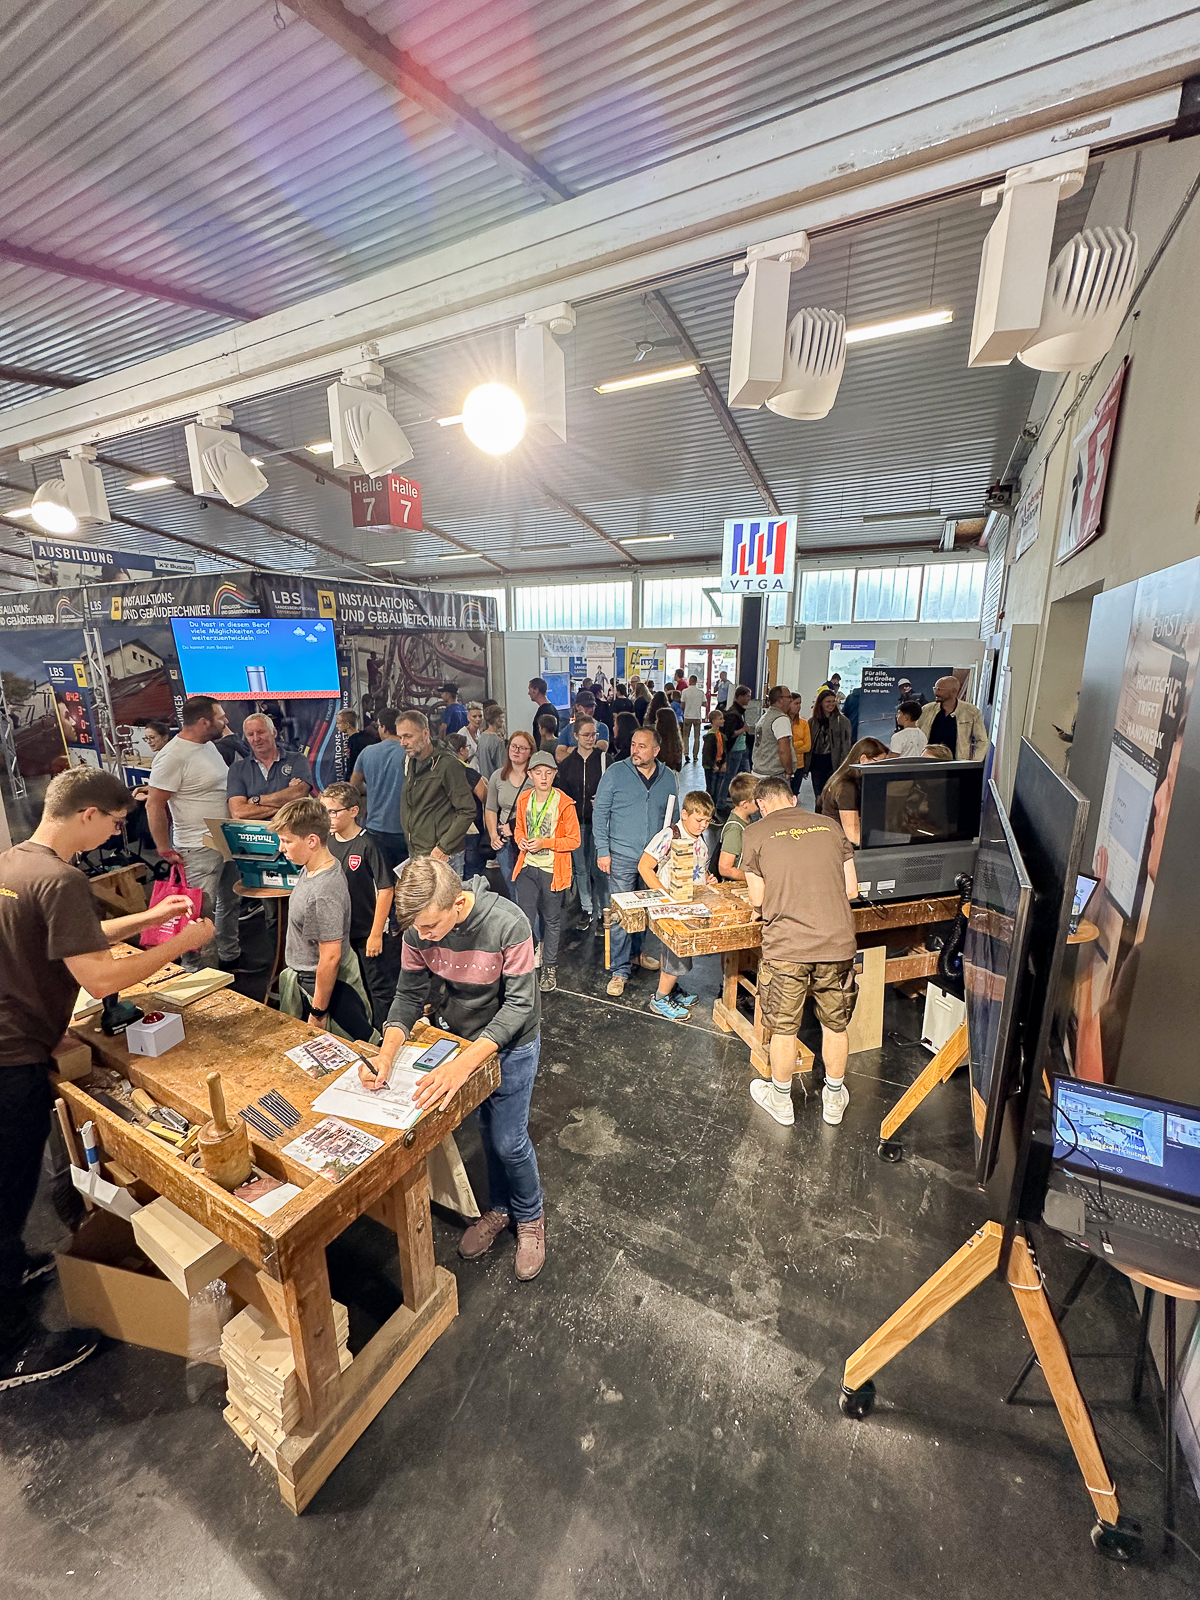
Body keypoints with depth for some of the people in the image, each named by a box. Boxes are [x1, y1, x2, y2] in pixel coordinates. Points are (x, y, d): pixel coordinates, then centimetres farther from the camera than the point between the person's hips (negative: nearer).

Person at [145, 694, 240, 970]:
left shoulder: (209, 746, 8)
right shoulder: (173, 756, -19)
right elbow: (154, 805, -18)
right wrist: (165, 850, -16)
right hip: (199, 850, -9)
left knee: (229, 903, 21)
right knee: (201, 915, -3)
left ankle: (230, 956, 37)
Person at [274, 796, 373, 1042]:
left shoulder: (324, 893, -32)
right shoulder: (313, 868, -3)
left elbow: (330, 957, -27)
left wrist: (318, 1012, -18)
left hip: (322, 984, -10)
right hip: (307, 978, 10)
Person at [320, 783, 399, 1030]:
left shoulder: (367, 845, -18)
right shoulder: (327, 842, 0)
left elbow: (386, 889, -18)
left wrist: (376, 933, -17)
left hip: (369, 932, -6)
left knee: (381, 989, 5)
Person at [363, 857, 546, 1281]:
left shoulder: (508, 924, -36)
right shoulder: (419, 930, -20)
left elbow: (519, 1004, -31)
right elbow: (410, 995, -9)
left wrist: (465, 1062, -39)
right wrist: (387, 1052, -25)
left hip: (511, 1042, -4)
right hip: (462, 1036, 4)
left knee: (508, 1140, 4)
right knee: (487, 1129, 20)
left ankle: (530, 1217, 34)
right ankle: (499, 1209, 46)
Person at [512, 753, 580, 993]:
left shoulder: (564, 803, -12)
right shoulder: (523, 799, 2)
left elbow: (574, 840, -8)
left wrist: (545, 843, -19)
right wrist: (521, 841, -6)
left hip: (553, 870, -3)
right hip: (527, 867, 3)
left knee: (552, 921, 12)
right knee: (525, 919, 1)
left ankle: (549, 967, 29)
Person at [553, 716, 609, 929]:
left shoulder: (604, 758, -1)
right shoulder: (566, 763, 6)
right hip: (575, 822, 3)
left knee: (598, 867, -2)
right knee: (580, 867, 10)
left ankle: (603, 911, 11)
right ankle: (586, 909, 25)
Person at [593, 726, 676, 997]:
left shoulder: (668, 777, 4)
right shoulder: (615, 772, -5)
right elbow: (600, 812, -4)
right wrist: (602, 850, -9)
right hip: (622, 856, -3)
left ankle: (636, 952, 38)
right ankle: (621, 970, 11)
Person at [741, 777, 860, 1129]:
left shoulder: (755, 833, -2)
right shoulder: (829, 825, 7)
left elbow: (758, 899, 0)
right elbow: (851, 890, 8)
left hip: (786, 946, -3)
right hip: (838, 942, 3)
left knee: (783, 1028, 15)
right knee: (835, 1025, 21)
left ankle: (781, 1101, 34)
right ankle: (834, 1100, 39)